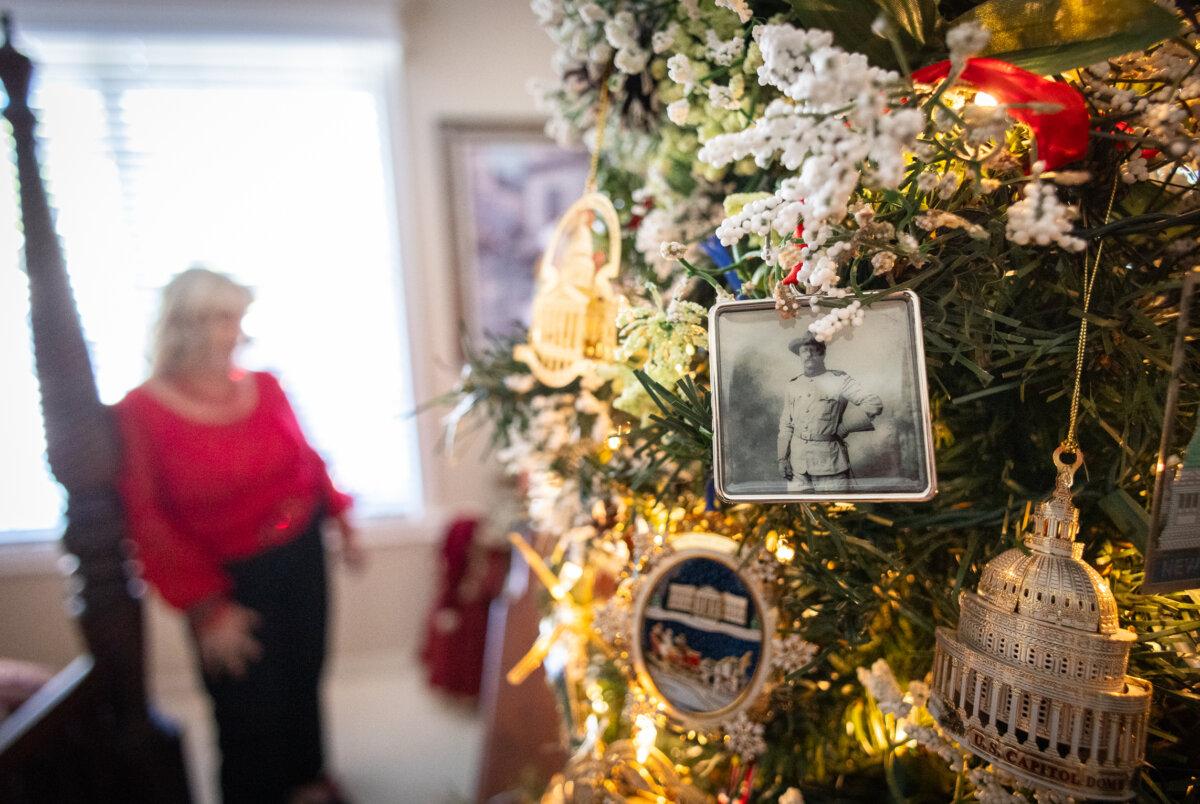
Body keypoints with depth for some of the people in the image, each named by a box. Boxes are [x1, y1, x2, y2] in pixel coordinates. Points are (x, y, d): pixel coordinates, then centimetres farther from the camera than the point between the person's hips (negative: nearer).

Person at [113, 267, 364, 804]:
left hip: (301, 557, 4)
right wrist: (207, 608, -15)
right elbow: (147, 523, -14)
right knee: (250, 704, 8)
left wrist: (341, 522, 6)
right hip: (229, 580, -4)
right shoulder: (138, 412, -14)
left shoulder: (264, 387, -4)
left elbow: (307, 458, 8)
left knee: (303, 677, 20)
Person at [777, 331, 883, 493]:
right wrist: (782, 458, 7)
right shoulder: (793, 384, 11)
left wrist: (844, 428, -6)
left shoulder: (839, 380, -1)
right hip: (798, 463, 3)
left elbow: (874, 405, -8)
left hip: (830, 461, -3)